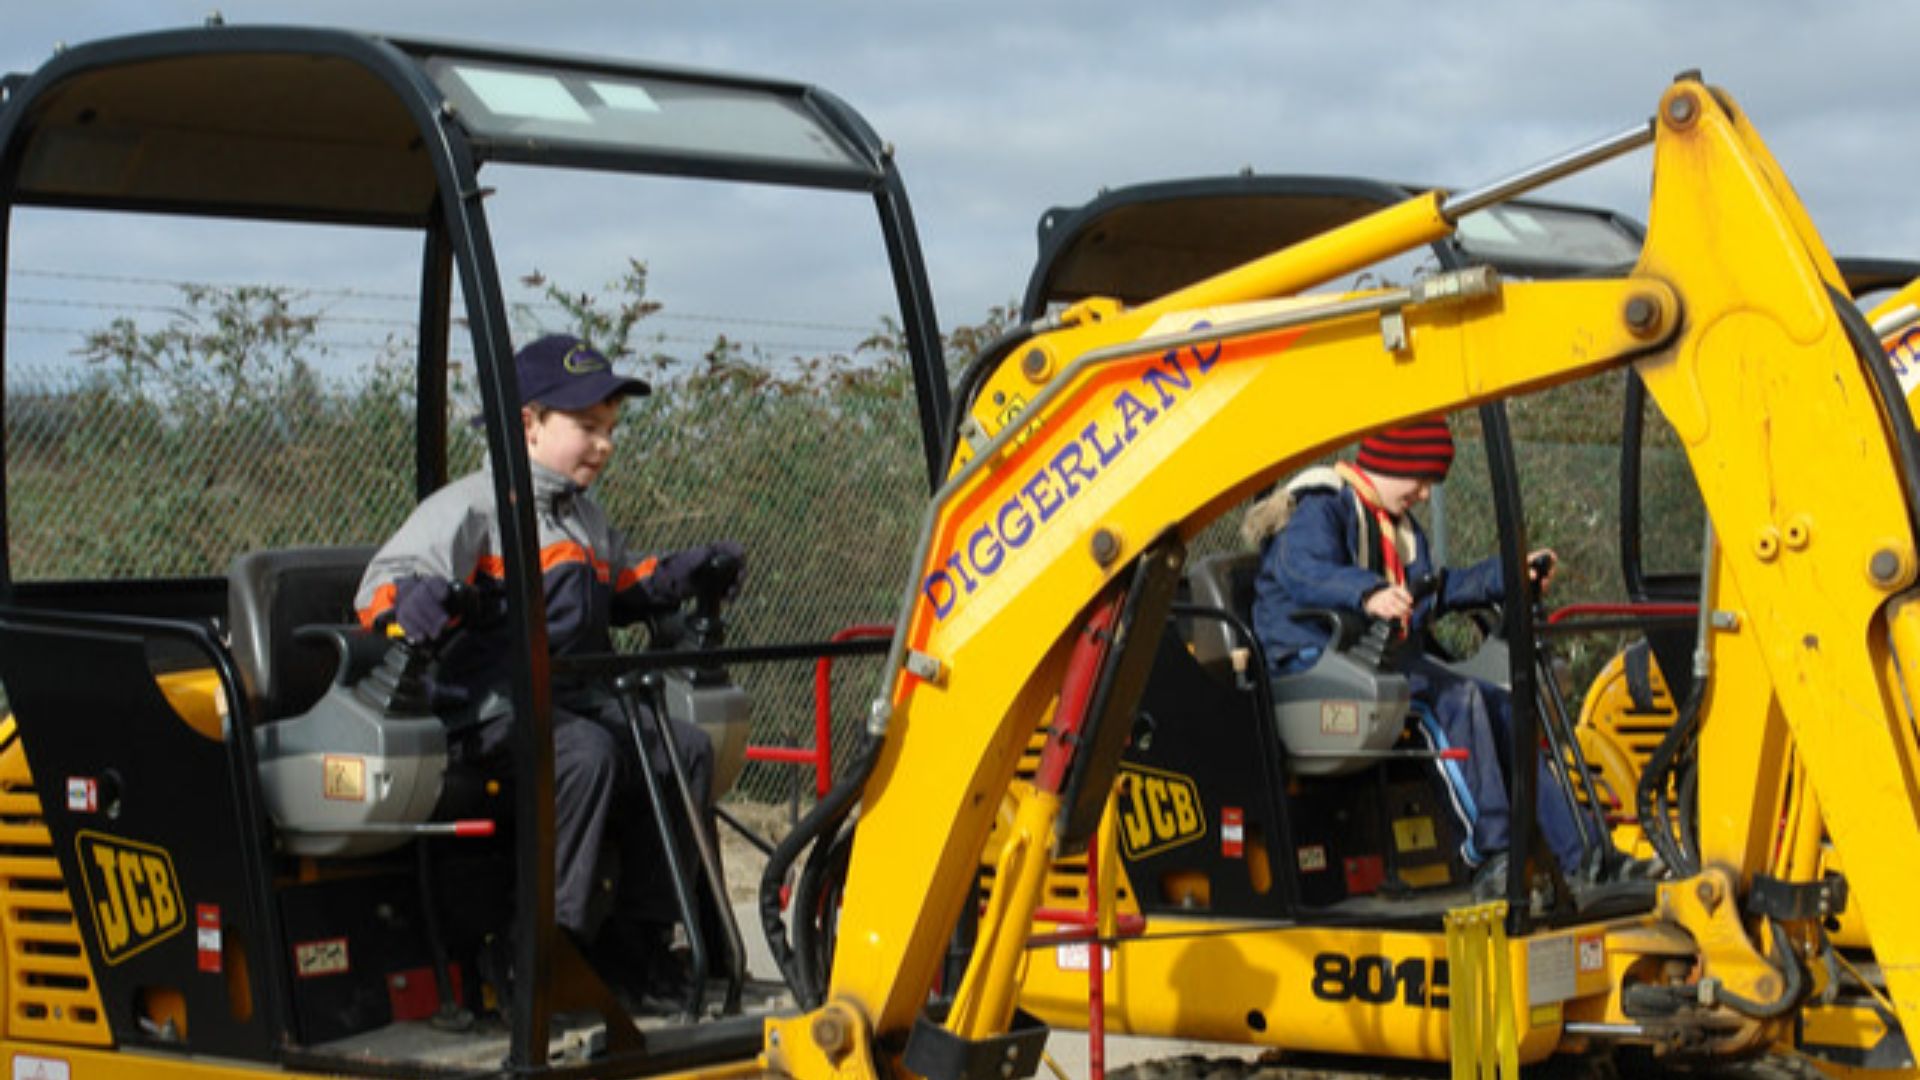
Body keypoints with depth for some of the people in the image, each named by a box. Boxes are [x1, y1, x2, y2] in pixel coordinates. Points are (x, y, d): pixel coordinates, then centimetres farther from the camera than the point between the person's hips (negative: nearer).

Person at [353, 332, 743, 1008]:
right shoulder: (472, 507, -3)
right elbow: (387, 579, -13)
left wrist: (684, 575, 22)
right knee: (585, 752, -34)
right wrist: (412, 607, -36)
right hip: (488, 706, -8)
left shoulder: (585, 518, 24)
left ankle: (635, 941, -6)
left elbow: (622, 587, 40)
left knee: (684, 749, -10)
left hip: (578, 698, 8)